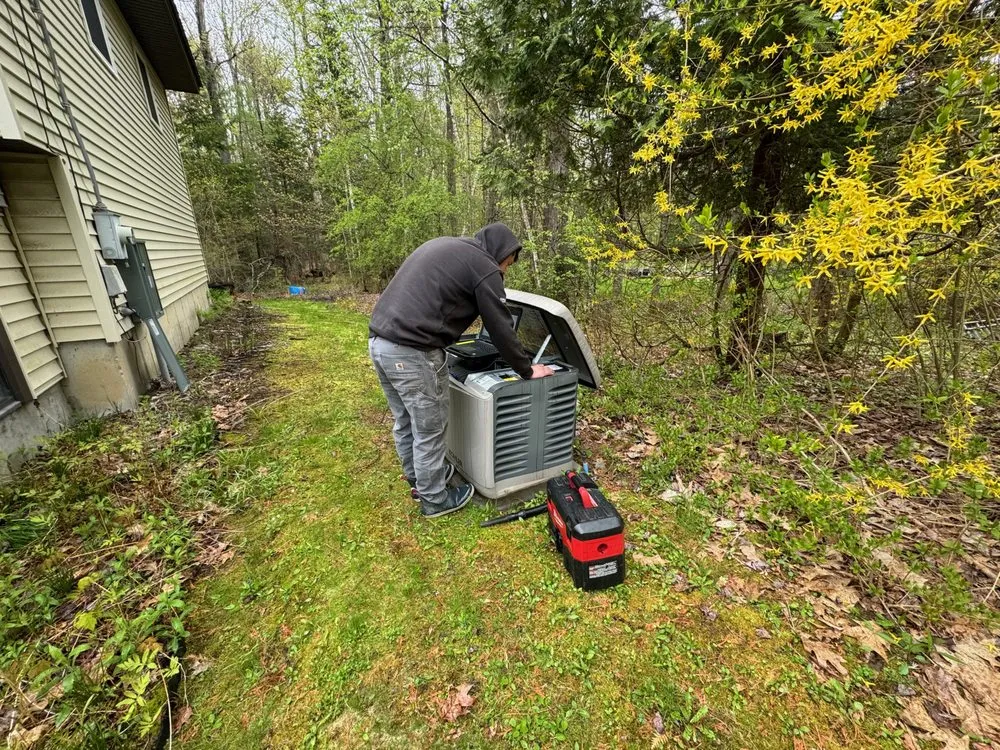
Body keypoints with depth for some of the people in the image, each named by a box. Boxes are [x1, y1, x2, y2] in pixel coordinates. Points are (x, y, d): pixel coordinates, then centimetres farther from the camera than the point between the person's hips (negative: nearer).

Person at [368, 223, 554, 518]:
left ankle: (419, 479, 43)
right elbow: (501, 329, -2)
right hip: (412, 352, -9)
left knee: (406, 422, 23)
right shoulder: (484, 268, -3)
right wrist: (527, 370, 10)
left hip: (379, 340, 10)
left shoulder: (444, 246, 24)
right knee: (430, 429, 8)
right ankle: (434, 500, 27)